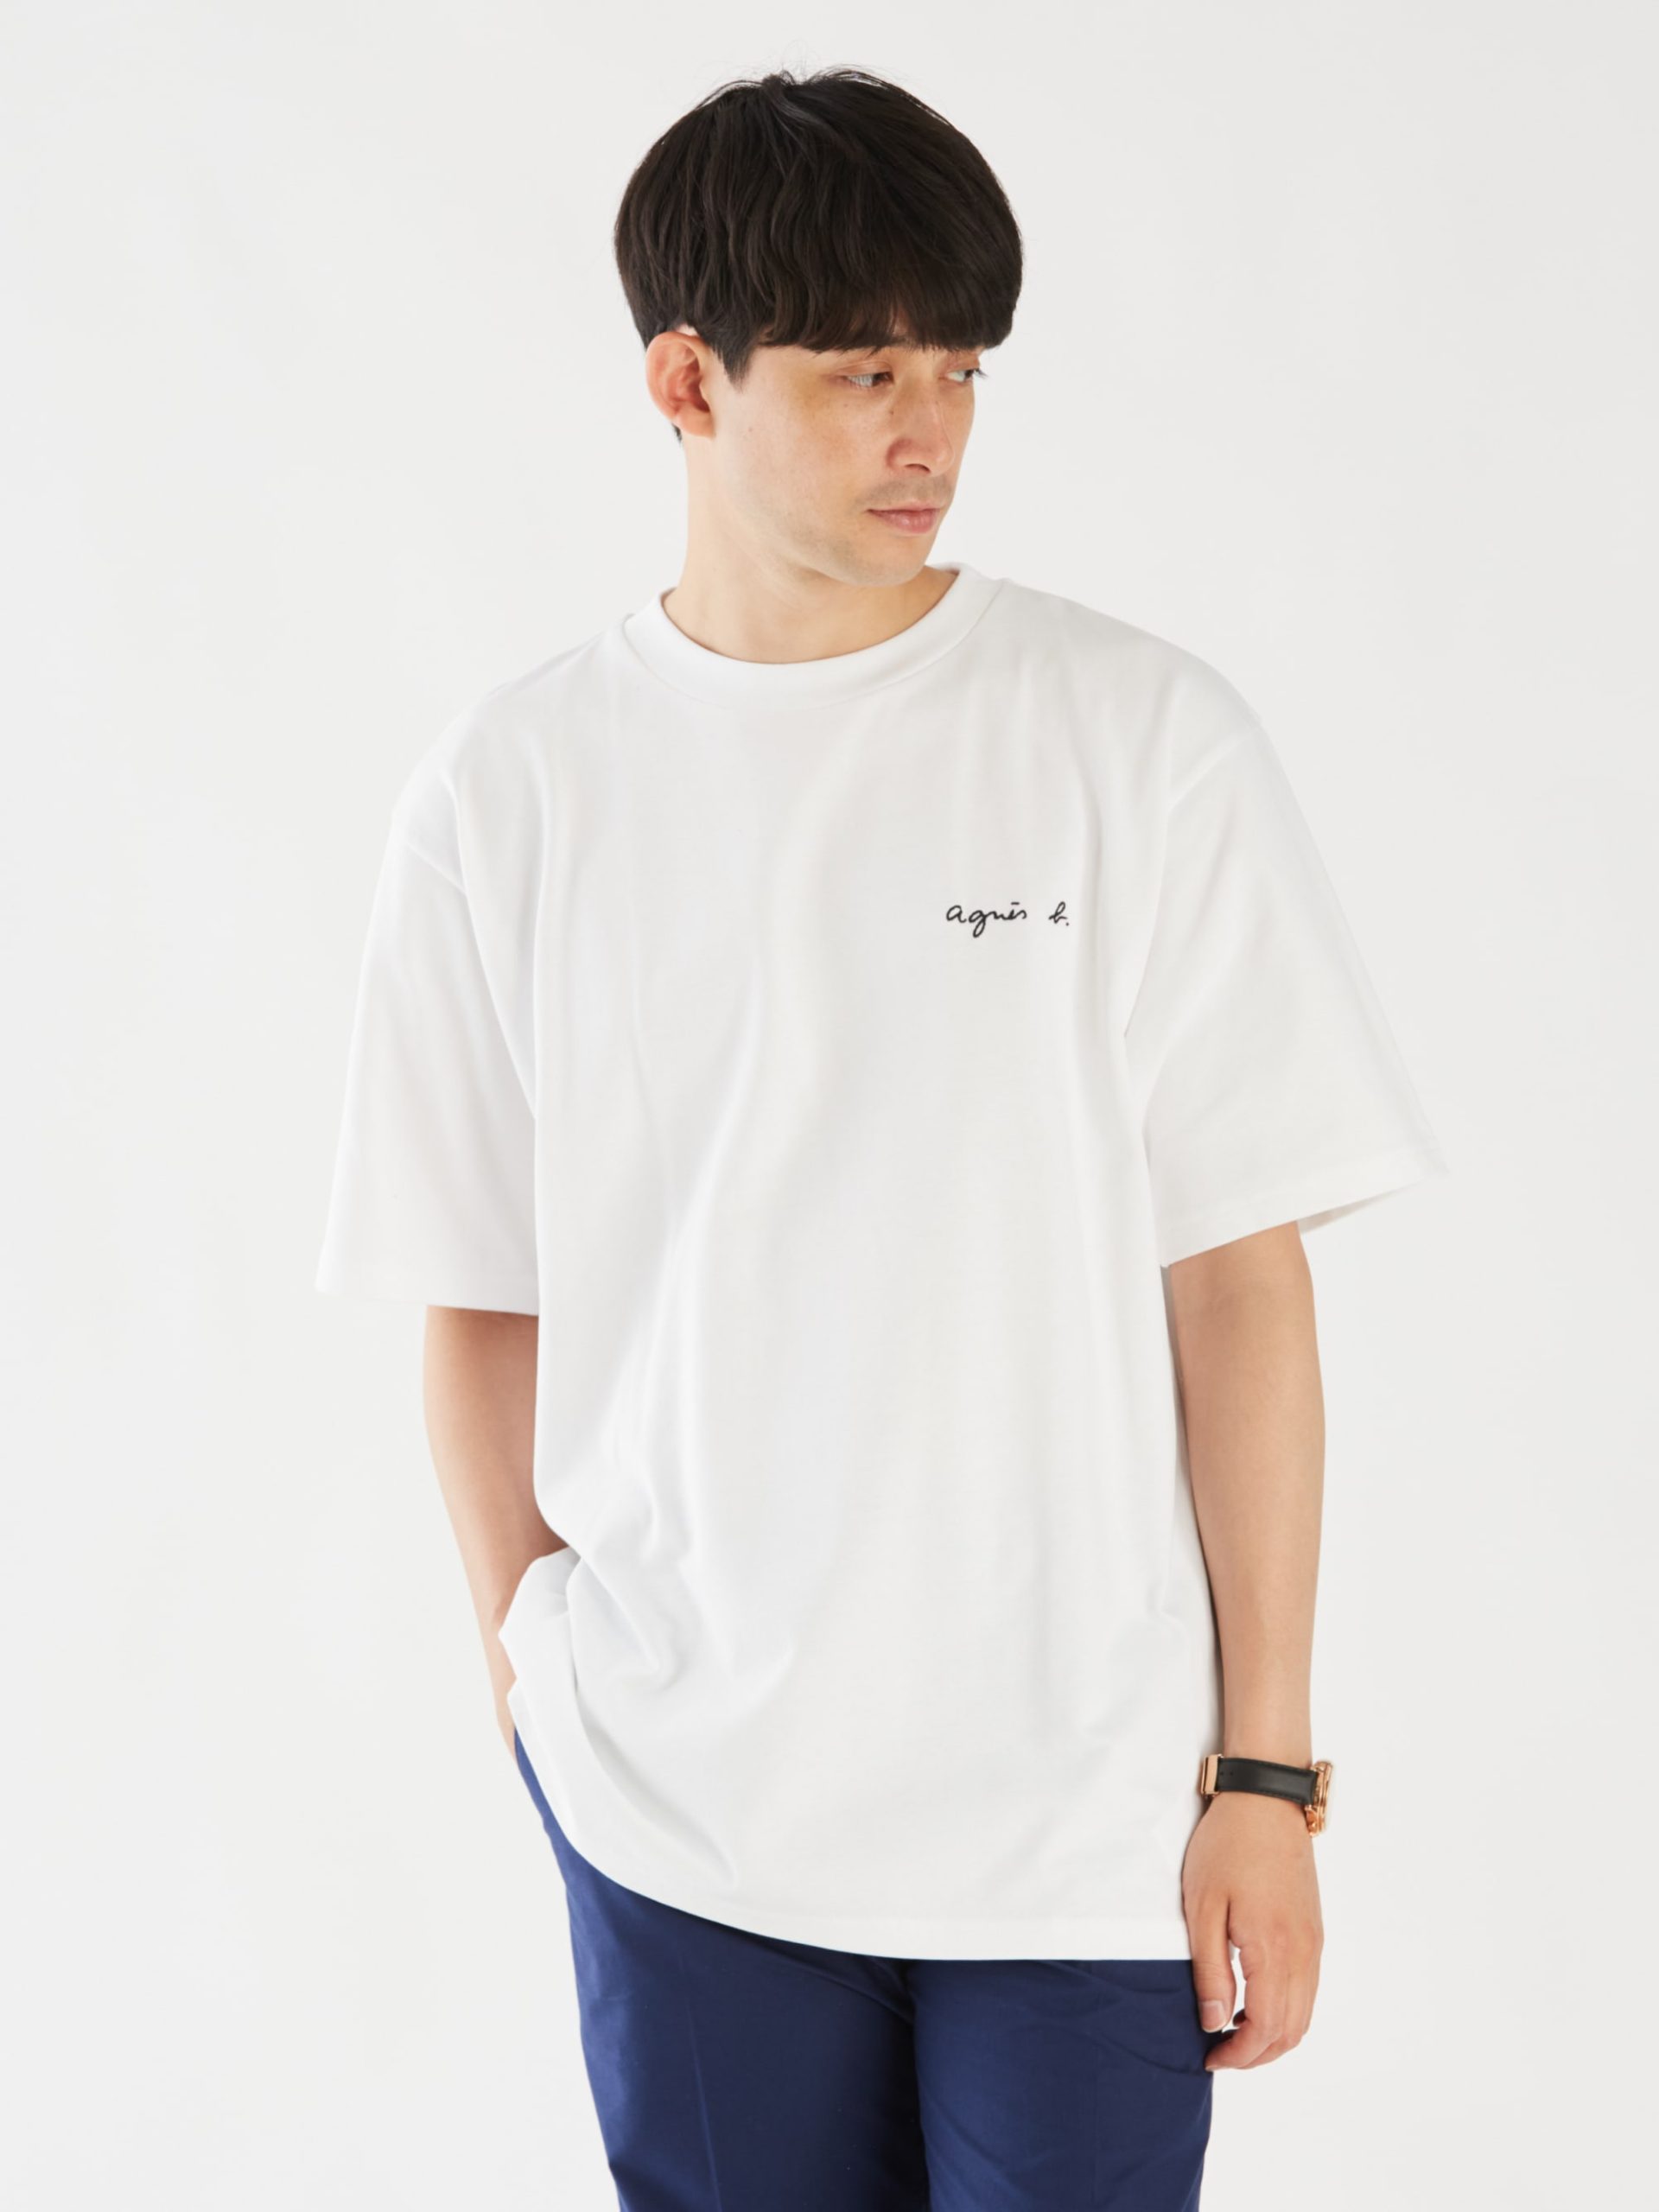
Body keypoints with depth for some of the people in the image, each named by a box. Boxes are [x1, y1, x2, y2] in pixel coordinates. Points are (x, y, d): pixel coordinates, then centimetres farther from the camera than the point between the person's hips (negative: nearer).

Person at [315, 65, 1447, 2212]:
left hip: (1085, 1795, -1)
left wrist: (1268, 1769, -5)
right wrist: (528, 1670, 5)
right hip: (675, 1797, 1)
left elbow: (1237, 1275, -4)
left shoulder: (1146, 740, -4)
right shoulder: (506, 795, 0)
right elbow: (480, 1304, 6)